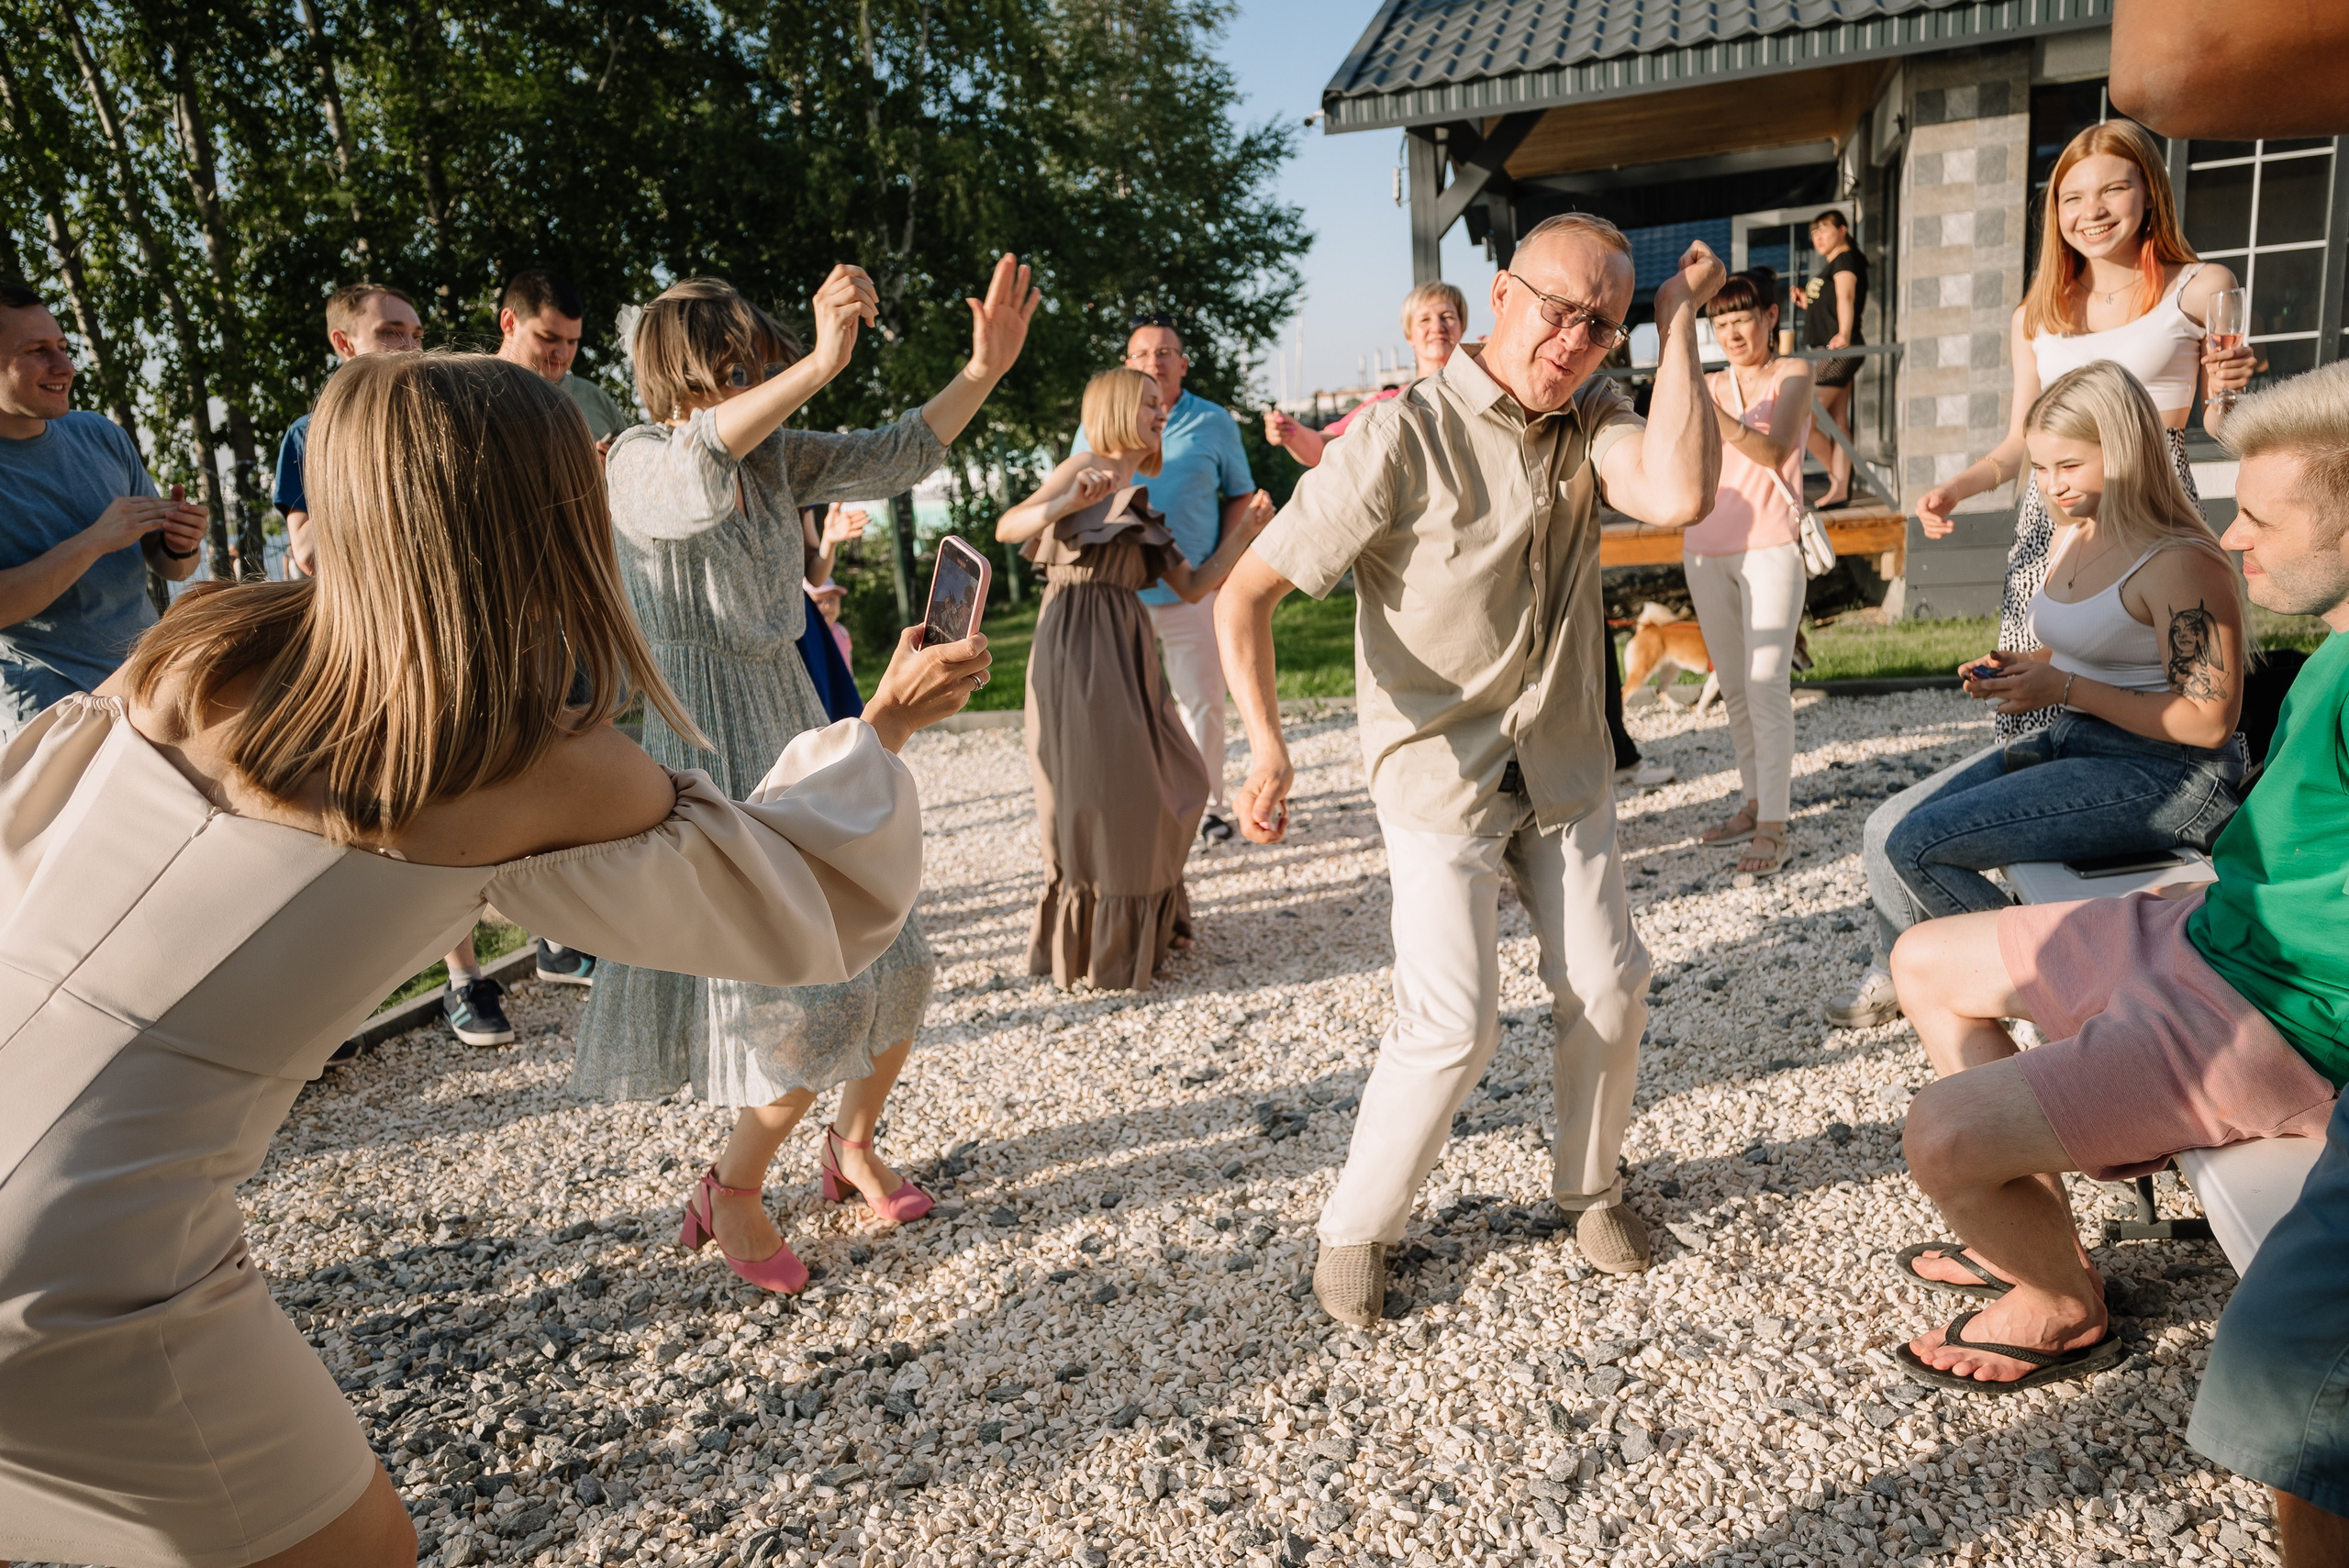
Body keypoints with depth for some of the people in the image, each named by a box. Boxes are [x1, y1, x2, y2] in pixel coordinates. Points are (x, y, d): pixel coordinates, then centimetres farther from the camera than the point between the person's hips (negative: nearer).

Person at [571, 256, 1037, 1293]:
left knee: (890, 970, 9)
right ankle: (732, 1195, 15)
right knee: (818, 1001, -10)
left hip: (801, 733, 7)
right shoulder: (638, 465, -13)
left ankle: (854, 1143, 36)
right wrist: (822, 362, -46)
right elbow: (692, 471, -37)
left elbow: (897, 456, 10)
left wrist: (983, 370, -3)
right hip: (711, 753, -7)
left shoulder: (776, 457, 7)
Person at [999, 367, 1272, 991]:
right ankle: (1090, 949, 8)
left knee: (1161, 788, 10)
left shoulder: (1141, 502, 21)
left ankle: (1140, 932, 28)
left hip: (1124, 653, 8)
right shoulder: (1085, 467, 1)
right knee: (1093, 787, -5)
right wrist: (1067, 501, -30)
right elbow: (1008, 529, -14)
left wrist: (1243, 532, 7)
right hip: (1076, 644, -8)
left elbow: (1193, 587, 15)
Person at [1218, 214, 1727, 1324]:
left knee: (1610, 990, 7)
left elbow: (1677, 494, -24)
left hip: (1563, 769, 5)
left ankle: (1589, 1185, 33)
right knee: (1453, 1026, -8)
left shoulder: (1591, 421, 0)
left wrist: (1680, 321, -16)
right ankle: (1355, 1229, 14)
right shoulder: (1401, 440, -17)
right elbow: (1247, 591, -17)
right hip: (1438, 769, -5)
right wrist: (1266, 743, -28)